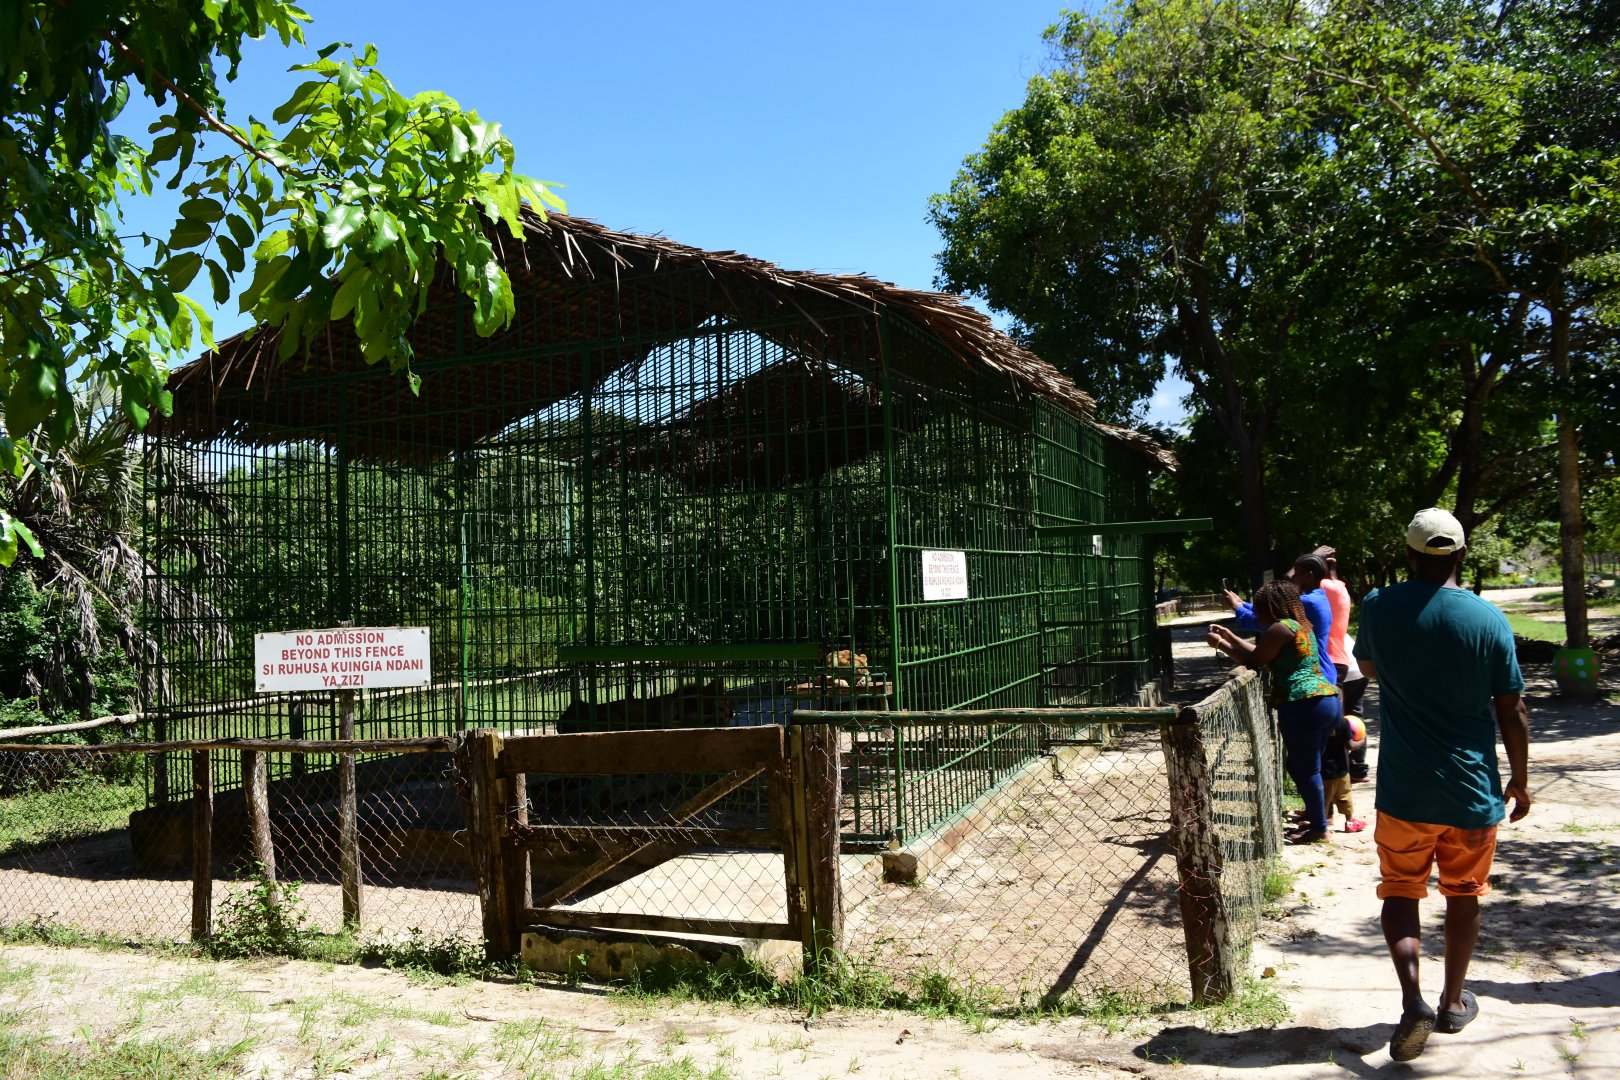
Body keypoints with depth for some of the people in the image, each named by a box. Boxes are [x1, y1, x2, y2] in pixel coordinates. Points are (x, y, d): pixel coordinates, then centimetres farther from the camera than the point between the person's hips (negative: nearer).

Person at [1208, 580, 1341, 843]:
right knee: (1306, 765, 20)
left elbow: (1254, 660, -4)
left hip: (1303, 705, -10)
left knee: (1305, 768, -1)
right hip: (1327, 700, 10)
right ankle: (1317, 814, 29)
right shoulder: (1300, 625, 21)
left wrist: (1220, 644, 5)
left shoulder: (1280, 628, -9)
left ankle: (1319, 829, 5)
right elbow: (1264, 653, 25)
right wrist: (1231, 637, 26)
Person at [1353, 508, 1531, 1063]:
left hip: (1404, 789, -1)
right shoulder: (1487, 618, -9)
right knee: (1463, 894, 17)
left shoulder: (1379, 607, -7)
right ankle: (1453, 1002, 30)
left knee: (1401, 892, 9)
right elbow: (1512, 710, -3)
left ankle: (1413, 999, -9)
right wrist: (1520, 779, 9)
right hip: (1473, 789, 1)